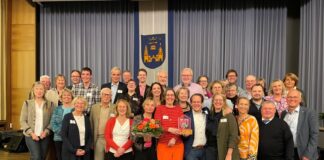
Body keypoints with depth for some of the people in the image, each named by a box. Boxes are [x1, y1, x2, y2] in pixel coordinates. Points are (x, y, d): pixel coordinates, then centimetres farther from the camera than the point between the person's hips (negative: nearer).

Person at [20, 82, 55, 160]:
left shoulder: (50, 104, 6)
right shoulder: (27, 103, 3)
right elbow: (22, 121, 0)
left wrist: (46, 131, -13)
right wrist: (31, 133, -10)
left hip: (45, 136, 2)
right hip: (31, 136, -2)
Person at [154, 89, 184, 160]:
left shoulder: (179, 109, 7)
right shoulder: (159, 108, 3)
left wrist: (174, 139, -13)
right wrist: (169, 129, -19)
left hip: (178, 144, 2)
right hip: (163, 144, -2)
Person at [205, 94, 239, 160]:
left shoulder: (229, 116, -4)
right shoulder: (209, 116, 9)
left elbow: (234, 135, -10)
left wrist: (229, 154, -17)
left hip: (224, 152, -4)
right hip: (210, 151, 4)